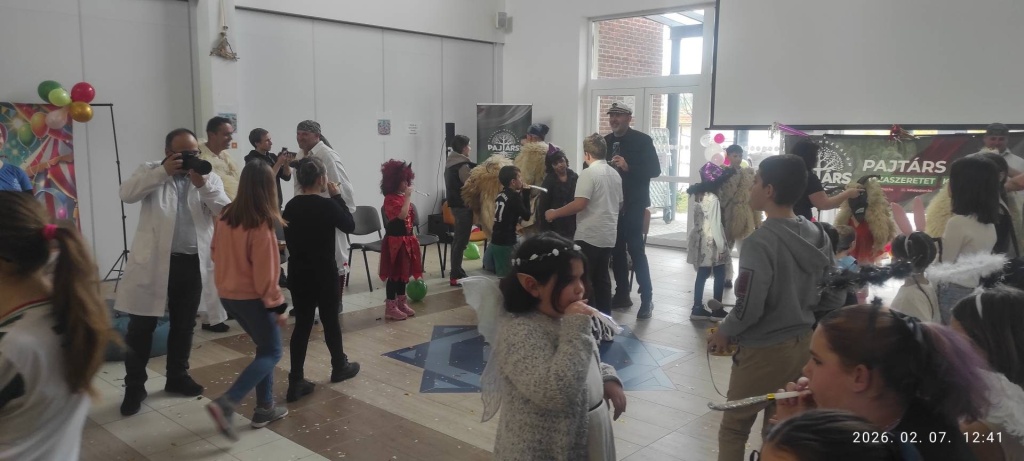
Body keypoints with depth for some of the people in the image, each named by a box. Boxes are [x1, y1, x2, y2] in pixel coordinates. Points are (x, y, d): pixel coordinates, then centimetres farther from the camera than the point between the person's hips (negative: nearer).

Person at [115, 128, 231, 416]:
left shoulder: (209, 177, 6)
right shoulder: (152, 172, 2)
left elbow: (226, 211, -7)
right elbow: (127, 194, -15)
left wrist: (203, 185, -20)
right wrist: (164, 171, -21)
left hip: (193, 264, 2)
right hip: (154, 262, -2)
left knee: (184, 325, 16)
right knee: (142, 326, 4)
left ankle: (177, 377, 32)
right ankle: (134, 386, 17)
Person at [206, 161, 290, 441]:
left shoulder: (226, 216, 1)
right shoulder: (261, 223, -19)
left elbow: (215, 252, 12)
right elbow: (265, 271, -18)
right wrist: (277, 305, -11)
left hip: (227, 294, 7)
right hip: (251, 296, -7)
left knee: (264, 347, 20)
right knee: (271, 353, 5)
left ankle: (265, 409, 23)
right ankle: (226, 404, -10)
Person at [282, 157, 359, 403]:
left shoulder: (290, 206, 1)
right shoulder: (327, 205, -15)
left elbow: (288, 239, 8)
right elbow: (350, 225, 0)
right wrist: (338, 196, 2)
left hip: (297, 273, 4)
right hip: (324, 273, -4)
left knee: (302, 324, 6)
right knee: (330, 320, 12)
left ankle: (296, 382, 4)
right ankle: (340, 367, 31)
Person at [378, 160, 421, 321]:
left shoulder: (403, 197, 12)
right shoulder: (390, 199, -17)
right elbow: (402, 215, -30)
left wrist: (413, 237, 17)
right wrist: (408, 197, -26)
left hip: (406, 239, 9)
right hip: (395, 241, -9)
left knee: (403, 273, 15)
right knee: (394, 274, -3)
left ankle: (402, 303, 26)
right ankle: (390, 307, 5)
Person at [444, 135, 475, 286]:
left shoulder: (450, 163, 12)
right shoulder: (463, 166, -17)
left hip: (454, 203, 10)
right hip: (463, 205, -10)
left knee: (457, 239, 16)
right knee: (461, 241, -7)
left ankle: (456, 272, 24)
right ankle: (456, 276, -6)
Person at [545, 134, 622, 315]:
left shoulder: (589, 173, -13)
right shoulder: (615, 174, 11)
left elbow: (580, 204, -22)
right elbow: (619, 204, 19)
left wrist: (554, 213, -13)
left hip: (589, 235, -8)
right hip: (608, 235, 8)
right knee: (602, 277, 14)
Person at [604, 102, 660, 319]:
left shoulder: (642, 140, -5)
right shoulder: (606, 141, 10)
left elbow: (655, 170, -10)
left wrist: (628, 167, -21)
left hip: (633, 204, -5)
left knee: (636, 250, -8)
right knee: (616, 250, 8)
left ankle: (647, 299, -1)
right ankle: (622, 294, 18)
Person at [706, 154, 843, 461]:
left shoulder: (761, 242, -23)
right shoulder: (818, 236, 0)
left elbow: (748, 307, -24)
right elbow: (834, 297, 6)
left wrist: (724, 333, -7)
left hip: (764, 350, -7)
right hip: (803, 345, 7)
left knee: (734, 429, 11)